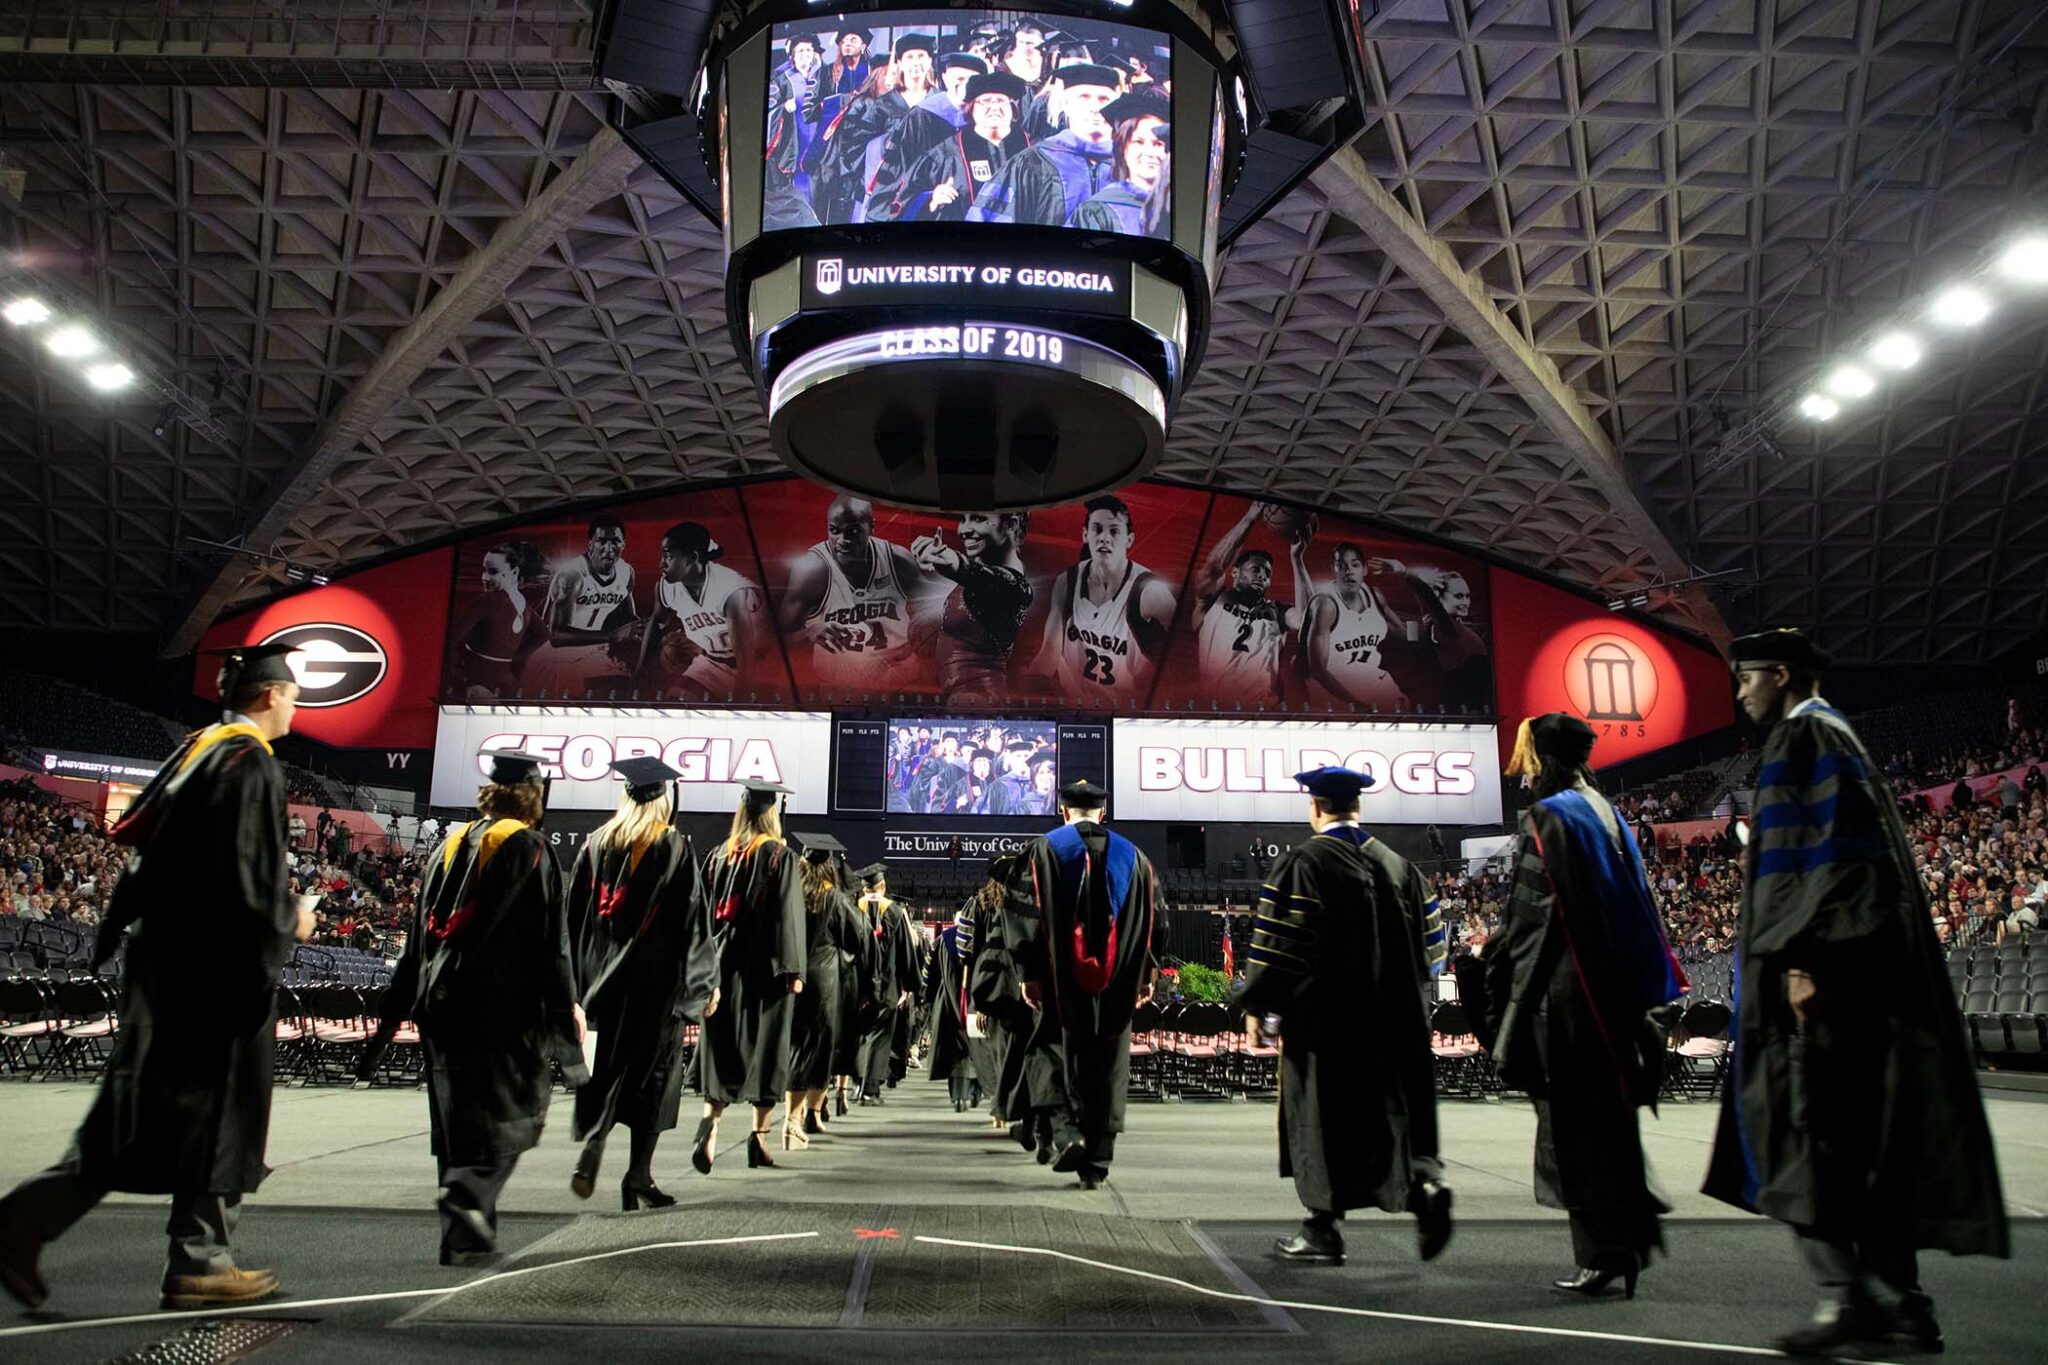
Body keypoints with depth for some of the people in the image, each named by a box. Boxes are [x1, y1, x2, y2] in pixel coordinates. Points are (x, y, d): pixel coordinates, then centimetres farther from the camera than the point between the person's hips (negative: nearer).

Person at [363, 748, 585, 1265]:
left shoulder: (452, 844, 10)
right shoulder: (530, 848, -8)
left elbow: (422, 927, 13)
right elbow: (550, 937, -10)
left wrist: (399, 1005, 19)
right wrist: (567, 1004, -3)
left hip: (442, 1001, 6)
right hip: (503, 1003, -6)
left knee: (458, 1117, 14)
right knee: (506, 1115, 3)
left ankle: (465, 1230, 18)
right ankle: (465, 1202, -17)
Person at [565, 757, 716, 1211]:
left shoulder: (596, 843, 5)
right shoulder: (675, 848, -6)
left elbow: (575, 912, 7)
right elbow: (693, 919, -7)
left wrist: (580, 976, 14)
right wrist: (704, 982, -1)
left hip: (602, 973, 4)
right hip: (656, 974, -3)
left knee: (606, 1063, 13)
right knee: (653, 1066, 4)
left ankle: (592, 1147, -8)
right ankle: (639, 1174, 5)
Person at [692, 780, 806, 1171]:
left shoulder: (718, 856, 7)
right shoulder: (780, 856, -5)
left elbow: (705, 912, 9)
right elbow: (789, 915, -10)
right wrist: (794, 970, -8)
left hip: (724, 962, 3)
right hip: (765, 966, -3)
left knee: (721, 1050, 5)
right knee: (766, 1047, 6)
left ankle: (710, 1120, -17)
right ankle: (759, 1135, 8)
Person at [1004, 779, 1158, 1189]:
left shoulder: (1045, 850, -1)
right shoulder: (1132, 856, 9)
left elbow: (1027, 913, -6)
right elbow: (1151, 919, 9)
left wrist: (1030, 974, -3)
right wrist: (1145, 975, 14)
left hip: (1062, 982, -2)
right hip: (1117, 986, 3)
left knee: (1060, 1062, 8)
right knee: (1108, 1071, 9)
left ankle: (1066, 1133, -13)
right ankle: (1097, 1163, 11)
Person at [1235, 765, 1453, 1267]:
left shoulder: (1302, 863, -10)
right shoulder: (1397, 864, 7)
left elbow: (1277, 940, -13)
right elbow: (1427, 942, 12)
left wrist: (1255, 1005, -4)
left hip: (1324, 1016, -4)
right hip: (1393, 1016, 5)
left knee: (1323, 1115, 5)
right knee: (1395, 1110, 12)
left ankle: (1323, 1231, 11)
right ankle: (1424, 1184, -13)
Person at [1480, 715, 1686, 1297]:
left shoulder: (1545, 818, -12)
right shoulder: (1605, 813, 13)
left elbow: (1529, 912, -17)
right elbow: (1634, 903, 17)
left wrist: (1498, 976, -10)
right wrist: (1633, 989, 22)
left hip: (1564, 989, -8)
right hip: (1614, 985, 8)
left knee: (1575, 1121, 0)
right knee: (1608, 1113, 16)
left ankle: (1603, 1255, 4)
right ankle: (1634, 1233, 22)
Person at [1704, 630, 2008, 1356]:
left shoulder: (1799, 737, -8)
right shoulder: (1839, 737, 21)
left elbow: (1802, 853, -18)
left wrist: (1799, 957, -22)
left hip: (1825, 961, -10)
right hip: (1866, 958, 10)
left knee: (1805, 1126, -9)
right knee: (1862, 1132, 10)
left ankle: (1844, 1295, -11)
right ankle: (1897, 1296, 13)